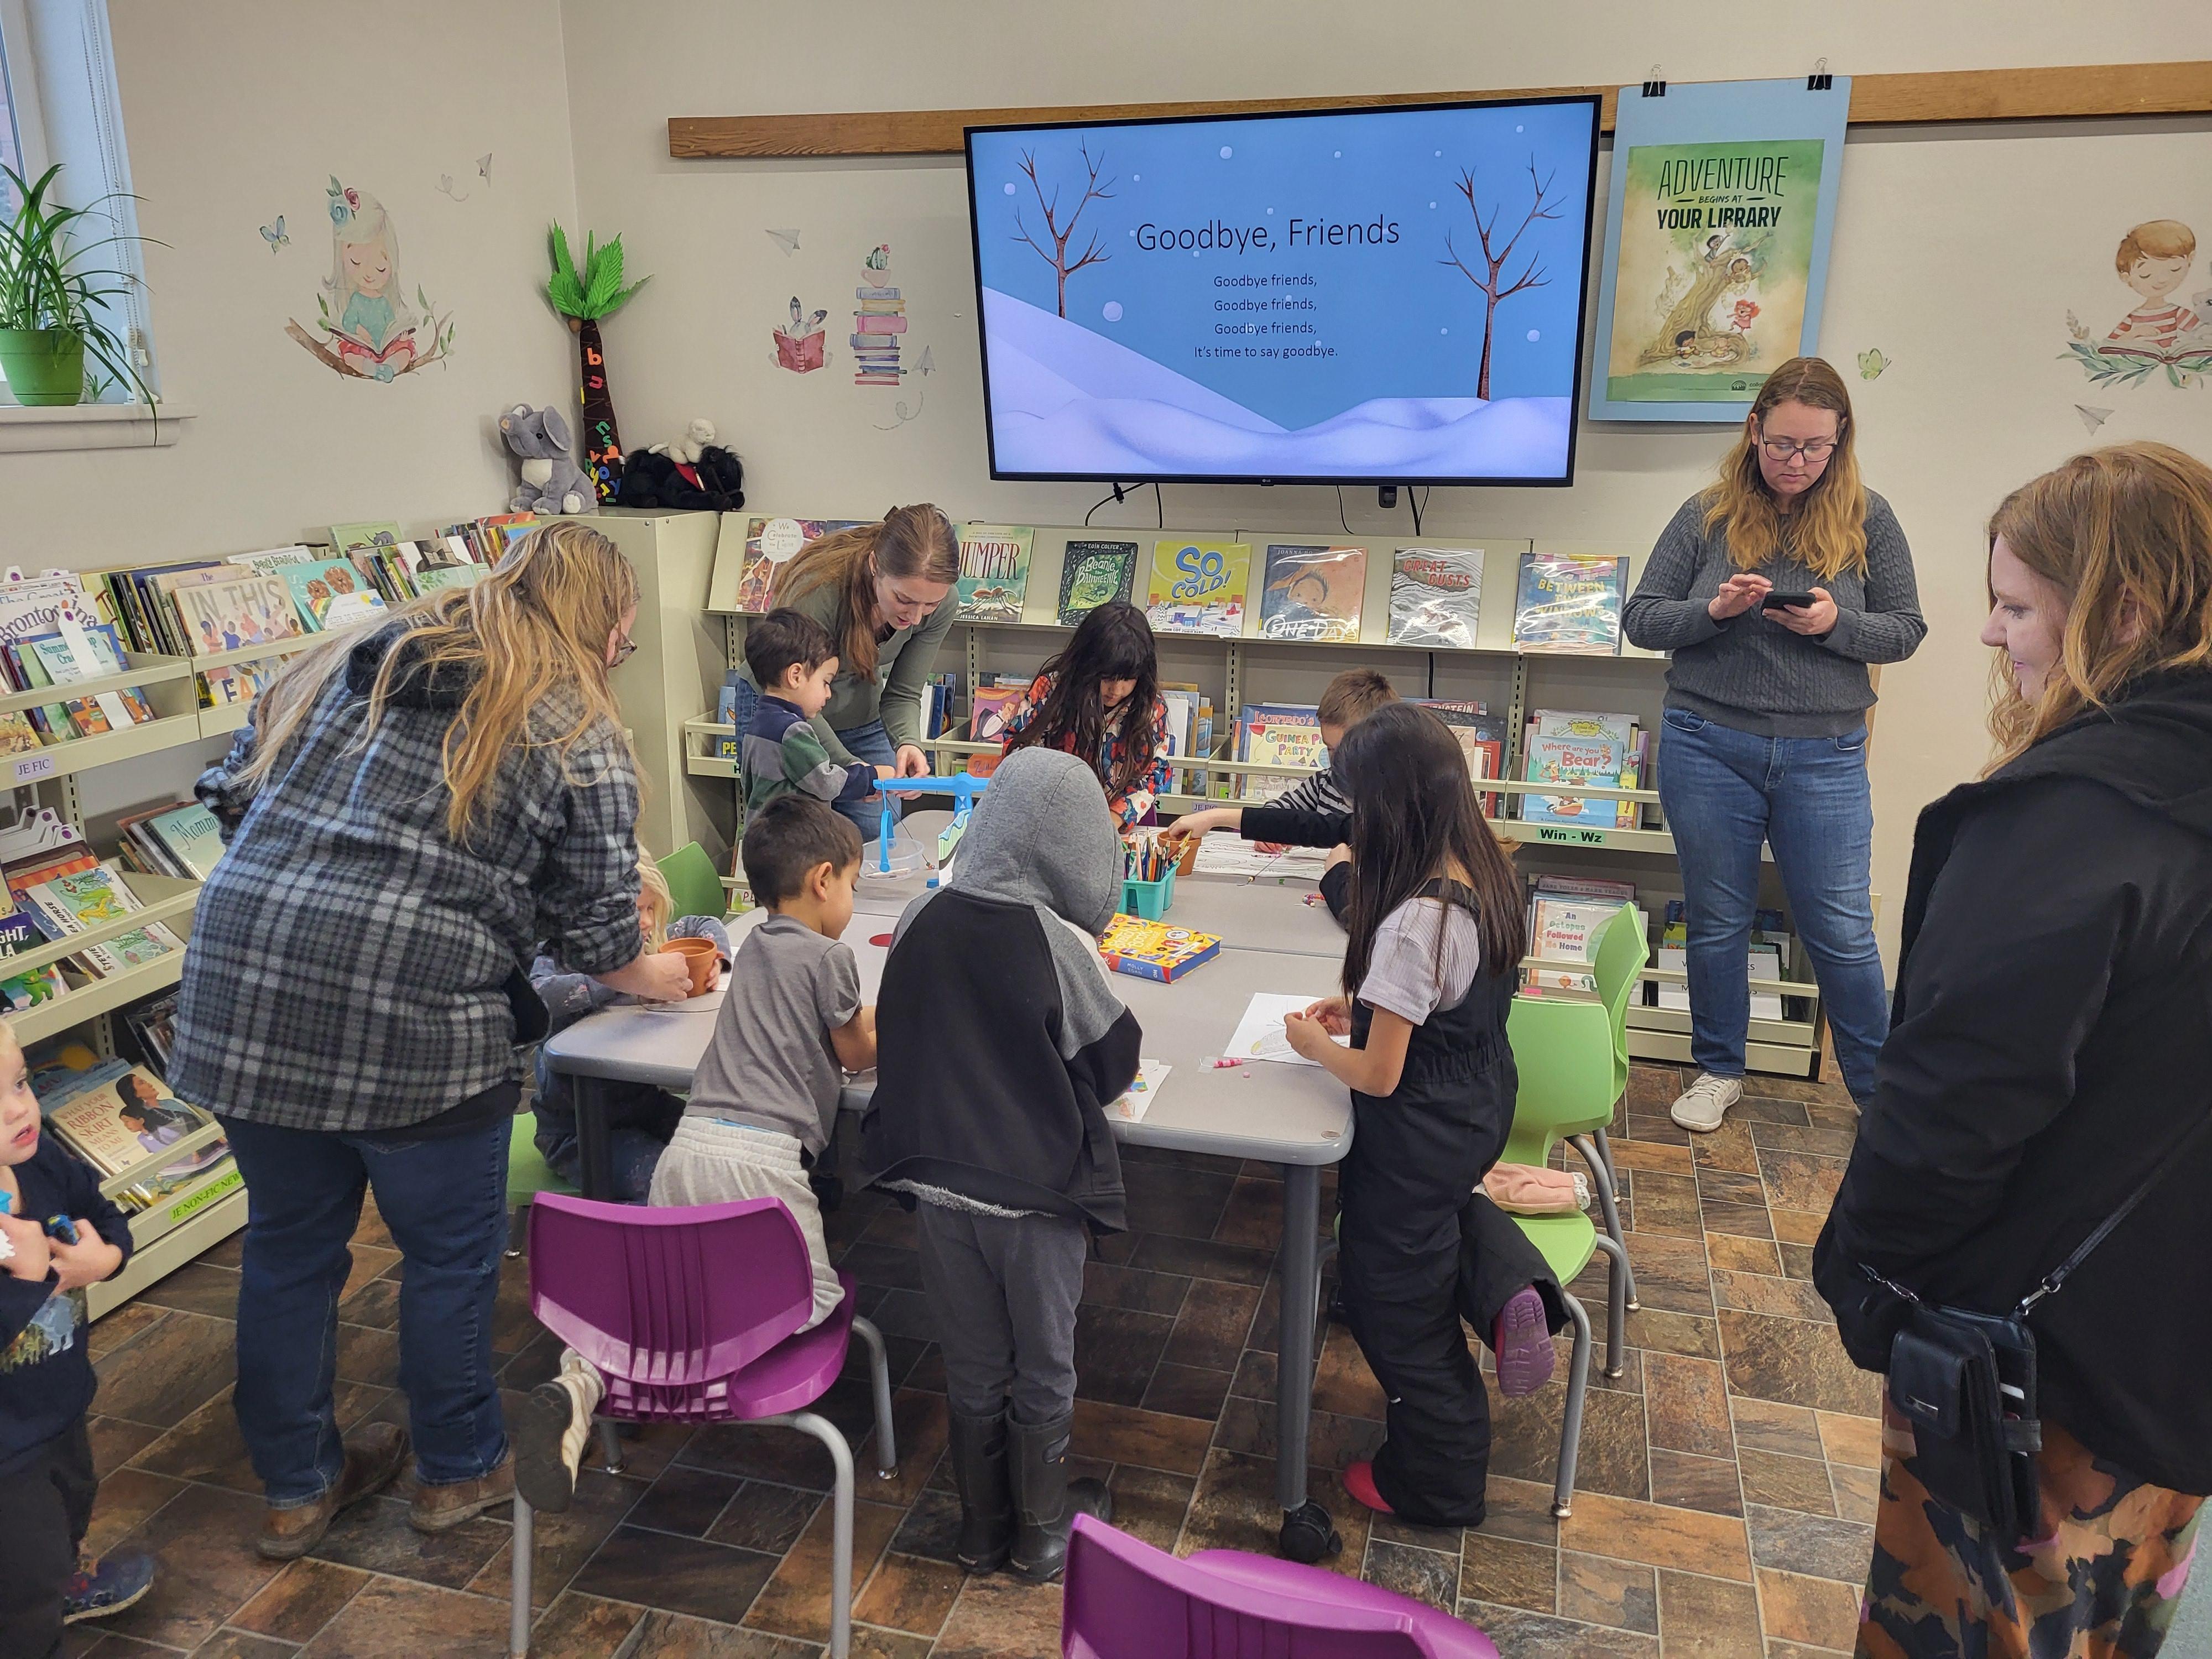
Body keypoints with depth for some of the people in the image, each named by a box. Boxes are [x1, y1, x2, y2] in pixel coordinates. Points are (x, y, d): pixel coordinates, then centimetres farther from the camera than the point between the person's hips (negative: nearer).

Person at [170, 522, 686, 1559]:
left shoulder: (347, 661, 15)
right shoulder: (578, 735, -1)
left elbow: (232, 792, 15)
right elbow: (592, 926, 1)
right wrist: (649, 978, 20)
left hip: (239, 994, 6)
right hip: (411, 1021, -6)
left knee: (288, 1247, 21)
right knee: (451, 1255, 16)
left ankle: (296, 1489, 38)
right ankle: (459, 1471, 36)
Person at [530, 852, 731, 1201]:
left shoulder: (651, 944, 5)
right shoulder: (557, 958, -15)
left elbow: (704, 925, 22)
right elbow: (540, 995, -39)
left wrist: (714, 960, -1)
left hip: (644, 1104, 7)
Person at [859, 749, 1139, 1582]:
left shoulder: (922, 920, -7)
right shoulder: (1061, 945, -19)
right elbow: (1113, 1068, -7)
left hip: (938, 1184, 4)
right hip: (1035, 1195, -4)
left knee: (973, 1368, 21)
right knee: (1044, 1372, 18)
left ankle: (981, 1526, 37)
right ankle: (1042, 1530, 35)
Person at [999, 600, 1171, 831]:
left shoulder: (1152, 706, -6)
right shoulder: (1051, 688, -10)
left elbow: (1153, 772, -1)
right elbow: (1017, 743, -5)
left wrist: (1116, 819, -18)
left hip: (1126, 824, 1)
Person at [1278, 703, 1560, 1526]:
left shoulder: (1412, 921, -33)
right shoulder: (1487, 877, -7)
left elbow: (1379, 1077, -26)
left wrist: (1315, 1043, -8)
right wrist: (1366, 1006, 6)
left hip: (1420, 1141, -8)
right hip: (1481, 1110, 8)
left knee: (1397, 1302, 14)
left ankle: (1436, 1482, 34)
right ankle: (1503, 1280, 13)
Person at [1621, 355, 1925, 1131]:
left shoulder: (1866, 519, 1)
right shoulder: (1708, 515, 1)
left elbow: (1905, 630, 4)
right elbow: (1640, 621, 1)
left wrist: (1835, 623, -16)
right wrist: (1714, 610, -17)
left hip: (1825, 755, 0)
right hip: (1709, 747, 1)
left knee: (1842, 933, 5)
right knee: (1717, 920, 12)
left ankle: (1885, 1089, 23)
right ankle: (1718, 1070, 30)